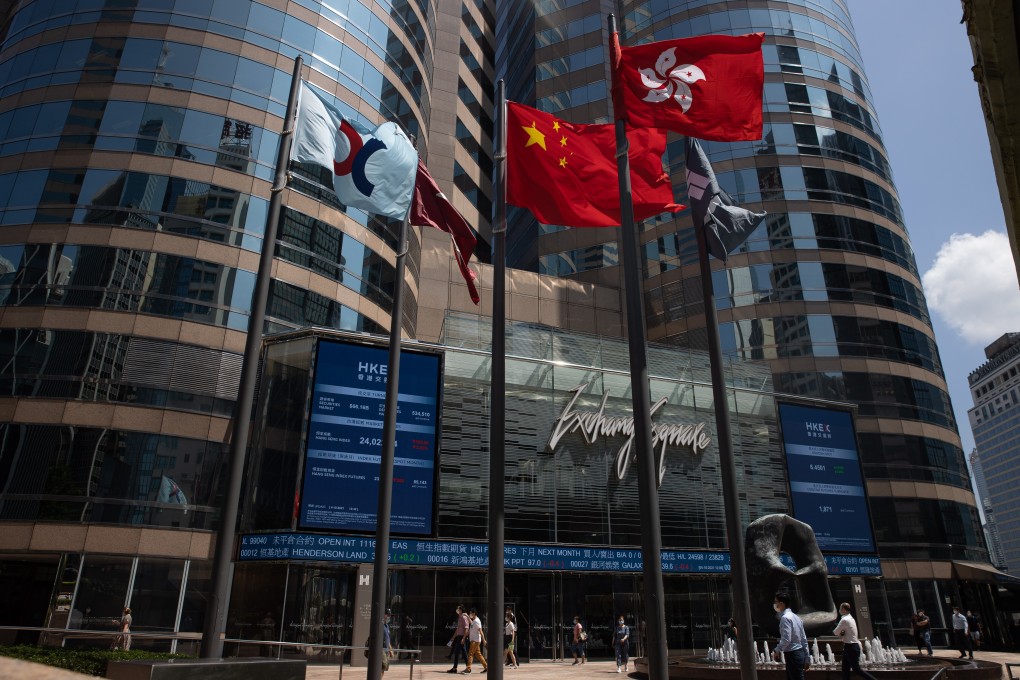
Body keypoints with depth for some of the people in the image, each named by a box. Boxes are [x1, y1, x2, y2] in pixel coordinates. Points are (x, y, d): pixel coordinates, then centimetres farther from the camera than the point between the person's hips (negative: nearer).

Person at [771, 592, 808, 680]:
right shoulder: (795, 617, 14)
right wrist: (806, 659, 19)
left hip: (792, 655, -10)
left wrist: (777, 651, -10)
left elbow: (786, 639, -24)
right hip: (799, 653, 10)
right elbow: (804, 639, 16)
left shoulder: (785, 618, -15)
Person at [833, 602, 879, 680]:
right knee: (845, 669, 10)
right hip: (851, 646, 10)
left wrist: (840, 633, 4)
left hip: (851, 647, -10)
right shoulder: (850, 618, 11)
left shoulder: (844, 620, -19)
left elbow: (835, 633, -16)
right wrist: (841, 633, -2)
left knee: (856, 669, -3)